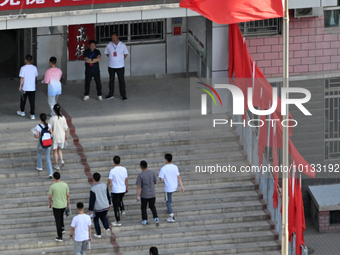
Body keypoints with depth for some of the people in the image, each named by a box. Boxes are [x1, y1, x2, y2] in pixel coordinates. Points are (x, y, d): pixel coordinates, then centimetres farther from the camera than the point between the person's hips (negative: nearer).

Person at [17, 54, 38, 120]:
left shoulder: (23, 68, -14)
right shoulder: (34, 68, -2)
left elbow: (22, 78, -13)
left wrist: (20, 86, -4)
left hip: (25, 88, -2)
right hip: (32, 88, 2)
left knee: (23, 100, 18)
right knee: (32, 101, 4)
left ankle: (22, 112, 33)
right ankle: (32, 115, 2)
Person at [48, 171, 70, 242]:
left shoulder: (52, 186, -17)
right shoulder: (65, 185, -7)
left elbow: (50, 197, -9)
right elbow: (68, 195, -1)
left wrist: (49, 204, 8)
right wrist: (68, 204, 12)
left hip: (56, 206, -4)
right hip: (64, 205, 4)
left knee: (58, 221, 5)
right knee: (61, 215, 35)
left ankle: (60, 237, 8)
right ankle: (62, 228, 31)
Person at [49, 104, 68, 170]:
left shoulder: (52, 119, -18)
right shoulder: (63, 118, -8)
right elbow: (65, 128, 1)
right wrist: (66, 135, 16)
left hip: (54, 137, -3)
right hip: (62, 136, 3)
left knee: (55, 151, 11)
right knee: (59, 149, 24)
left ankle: (57, 165, 14)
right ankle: (61, 160, 4)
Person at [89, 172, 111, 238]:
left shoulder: (93, 189, -19)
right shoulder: (104, 186, -5)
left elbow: (92, 200, -14)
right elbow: (108, 196, 7)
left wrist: (90, 209, -4)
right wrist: (109, 204, 21)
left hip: (97, 208, -4)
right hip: (105, 206, 4)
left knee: (96, 219, 18)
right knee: (103, 217, 27)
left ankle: (98, 234, 22)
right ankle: (107, 228, 3)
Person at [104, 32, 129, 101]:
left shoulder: (122, 45, -6)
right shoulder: (109, 45, -3)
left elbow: (126, 54, 7)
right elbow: (107, 53, 11)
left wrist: (121, 59, 1)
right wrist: (112, 58, 3)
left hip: (120, 66, -2)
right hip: (111, 66, 2)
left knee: (121, 81, 1)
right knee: (111, 80, 12)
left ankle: (123, 95, 8)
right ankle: (110, 94, 24)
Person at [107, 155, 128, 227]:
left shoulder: (112, 171, -17)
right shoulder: (124, 169, -3)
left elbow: (109, 181, -14)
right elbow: (126, 180, 7)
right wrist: (126, 188, 21)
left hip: (115, 191, -5)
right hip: (123, 190, 5)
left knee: (116, 206, 5)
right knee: (120, 200, 37)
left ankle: (118, 221, 10)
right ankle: (122, 210, 21)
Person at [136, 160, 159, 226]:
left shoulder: (140, 175, -17)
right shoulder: (152, 172, -5)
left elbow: (139, 187, -15)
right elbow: (155, 182, 5)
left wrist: (137, 196, -9)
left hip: (144, 195, -4)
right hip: (152, 194, 4)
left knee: (143, 207, 15)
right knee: (152, 206, 19)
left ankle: (145, 220, 23)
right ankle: (156, 218, 4)